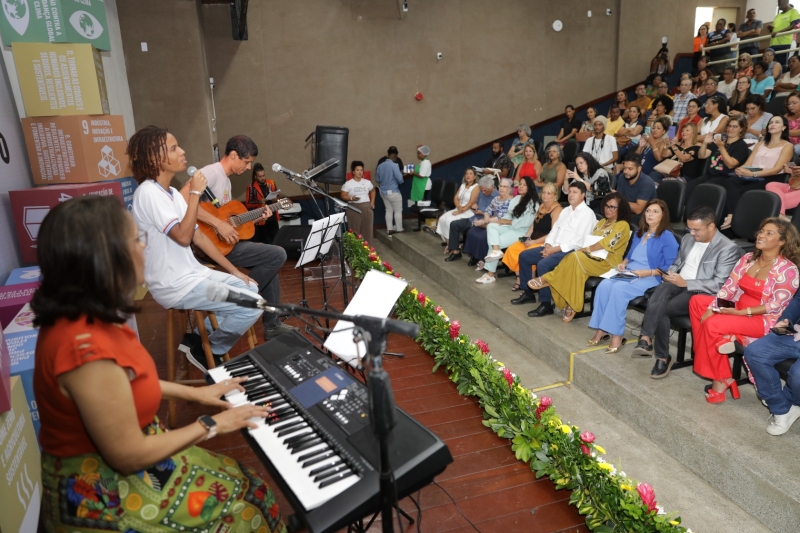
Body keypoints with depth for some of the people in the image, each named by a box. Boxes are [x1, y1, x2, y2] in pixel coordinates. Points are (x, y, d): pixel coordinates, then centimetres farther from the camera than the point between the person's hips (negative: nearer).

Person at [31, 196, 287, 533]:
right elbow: (130, 456, -25)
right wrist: (211, 425, -12)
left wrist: (193, 393, 14)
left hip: (109, 459, 9)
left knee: (238, 483, 14)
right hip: (102, 492, -8)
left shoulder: (81, 316, -4)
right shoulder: (88, 348, -34)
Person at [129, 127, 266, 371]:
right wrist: (195, 193, -21)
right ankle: (207, 351, 7)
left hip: (191, 273, 9)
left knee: (250, 288, 17)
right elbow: (183, 237, -28)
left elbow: (198, 236, 12)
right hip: (175, 285, -9)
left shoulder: (172, 193, 10)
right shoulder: (148, 193, -18)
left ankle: (199, 336, 20)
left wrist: (234, 271, 10)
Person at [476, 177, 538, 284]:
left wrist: (505, 222, -10)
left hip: (521, 231, -7)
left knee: (498, 242, -18)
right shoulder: (516, 198, 15)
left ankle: (490, 274, -10)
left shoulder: (533, 203, -10)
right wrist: (501, 220, -8)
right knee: (491, 226, -16)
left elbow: (525, 222, -16)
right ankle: (496, 250, -34)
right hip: (511, 227, 7)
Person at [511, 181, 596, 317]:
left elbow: (578, 241, -18)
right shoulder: (566, 210, 18)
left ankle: (546, 304, -22)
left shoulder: (587, 213, -9)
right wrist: (548, 245, -6)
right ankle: (528, 292, 12)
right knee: (524, 256, 2)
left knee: (542, 264, -31)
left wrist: (555, 249, -18)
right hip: (553, 248, 9)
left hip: (570, 251, -9)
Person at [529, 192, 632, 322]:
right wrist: (582, 250, -7)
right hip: (590, 257, 6)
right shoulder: (602, 221, 20)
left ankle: (547, 279, -19)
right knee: (577, 268, -29)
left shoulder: (623, 225, -4)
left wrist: (583, 250, -13)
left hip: (607, 261, -6)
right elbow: (589, 240, 15)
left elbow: (605, 243, -15)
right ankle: (571, 306, -30)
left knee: (575, 258, -32)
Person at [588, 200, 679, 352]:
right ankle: (601, 330, -21)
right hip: (628, 273, 7)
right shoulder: (639, 233, 20)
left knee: (619, 288, -34)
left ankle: (617, 334, -27)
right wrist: (623, 263, 6)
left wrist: (648, 272, -20)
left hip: (650, 278, -7)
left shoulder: (667, 237, -3)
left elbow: (669, 267, -10)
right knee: (604, 285, -24)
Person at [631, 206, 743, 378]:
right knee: (662, 288, -33)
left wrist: (686, 283, -21)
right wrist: (670, 272, 0)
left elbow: (719, 284, -14)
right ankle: (647, 338, -37)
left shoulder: (728, 248, -8)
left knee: (660, 309, -29)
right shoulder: (687, 239, 14)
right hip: (679, 284, 5)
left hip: (701, 293, -5)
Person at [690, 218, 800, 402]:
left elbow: (776, 306, -18)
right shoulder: (748, 258, 3)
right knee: (697, 301, -7)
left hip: (764, 320, -7)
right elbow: (729, 286, 1)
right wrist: (711, 308, -11)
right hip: (739, 308, 7)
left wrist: (742, 312, -24)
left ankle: (721, 379, -13)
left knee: (712, 324, -29)